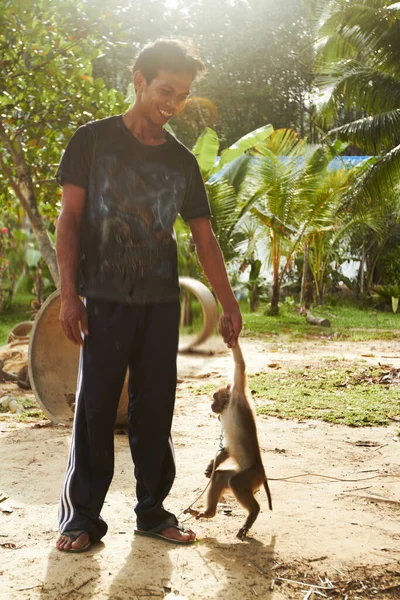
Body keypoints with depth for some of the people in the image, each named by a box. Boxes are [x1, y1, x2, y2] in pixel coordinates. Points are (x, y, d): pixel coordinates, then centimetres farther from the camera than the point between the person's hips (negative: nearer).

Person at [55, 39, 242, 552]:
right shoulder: (93, 140, 2)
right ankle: (81, 519, 9)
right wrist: (69, 293, -9)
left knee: (155, 410, 6)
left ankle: (152, 512, 18)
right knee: (95, 408, -2)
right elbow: (69, 218, -1)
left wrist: (229, 304, 8)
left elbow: (204, 238, 12)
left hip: (161, 303, 3)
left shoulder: (182, 162, 11)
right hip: (105, 299, -3)